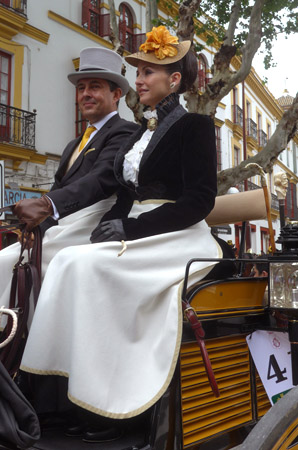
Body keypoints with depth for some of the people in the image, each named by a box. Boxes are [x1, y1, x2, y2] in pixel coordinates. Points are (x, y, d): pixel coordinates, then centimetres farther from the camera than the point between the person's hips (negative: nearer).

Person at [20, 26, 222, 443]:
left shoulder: (194, 125, -2)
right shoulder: (142, 132, 21)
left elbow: (200, 200, -13)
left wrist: (129, 228, -18)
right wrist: (110, 223, -3)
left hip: (179, 238, -7)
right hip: (137, 236, 7)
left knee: (87, 264, -27)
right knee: (69, 261, -18)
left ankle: (106, 398, -18)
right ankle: (60, 385, -18)